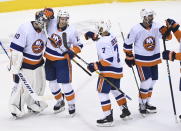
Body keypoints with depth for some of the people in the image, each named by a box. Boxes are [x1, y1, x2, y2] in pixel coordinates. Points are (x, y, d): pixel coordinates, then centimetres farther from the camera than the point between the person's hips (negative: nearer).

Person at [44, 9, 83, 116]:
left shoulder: (72, 31, -18)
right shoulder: (51, 24, -12)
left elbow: (78, 45, -6)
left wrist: (72, 51, -21)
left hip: (63, 59, -4)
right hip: (49, 58, 4)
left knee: (66, 83, -7)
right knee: (52, 82, 13)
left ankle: (71, 104, 12)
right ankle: (60, 102, 34)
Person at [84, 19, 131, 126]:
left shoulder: (103, 42, -23)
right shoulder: (112, 36, 4)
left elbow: (108, 60, -27)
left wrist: (95, 66, -23)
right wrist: (93, 36, 15)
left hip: (108, 71, -10)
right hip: (117, 69, 10)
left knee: (102, 92, -4)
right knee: (115, 90, 26)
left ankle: (108, 117, -5)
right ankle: (125, 110, 37)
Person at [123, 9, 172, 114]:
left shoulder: (156, 27, -4)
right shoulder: (136, 29, -16)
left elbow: (168, 37, -7)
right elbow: (128, 43, -7)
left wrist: (166, 31, -28)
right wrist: (129, 57, -2)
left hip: (154, 60, 6)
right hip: (141, 60, -6)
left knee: (152, 81, 13)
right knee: (146, 81, -11)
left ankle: (147, 103, 29)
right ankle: (141, 104, 6)